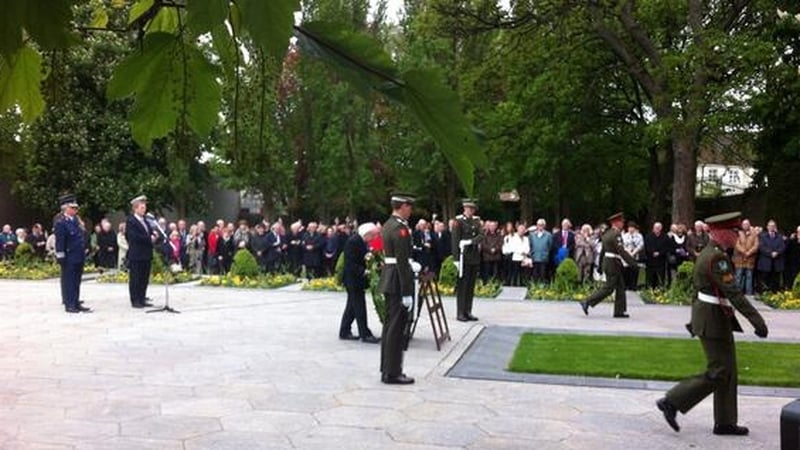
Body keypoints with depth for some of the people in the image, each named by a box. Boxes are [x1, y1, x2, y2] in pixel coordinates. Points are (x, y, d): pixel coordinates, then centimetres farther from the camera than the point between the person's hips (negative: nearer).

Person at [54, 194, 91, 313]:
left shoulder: (76, 220, 13)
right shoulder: (61, 223, -12)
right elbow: (60, 242, -15)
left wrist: (84, 253, 18)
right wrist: (61, 258, -17)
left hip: (79, 258, 8)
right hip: (69, 259, -8)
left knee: (76, 281, 14)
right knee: (68, 281, 1)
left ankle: (76, 303, 21)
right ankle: (69, 304, 7)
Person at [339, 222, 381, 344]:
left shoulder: (361, 241, 10)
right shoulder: (353, 241, -20)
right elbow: (350, 263, -23)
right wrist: (363, 272, -27)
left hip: (356, 279, 10)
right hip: (352, 279, -10)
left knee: (352, 306, 15)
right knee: (359, 307, -7)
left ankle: (344, 332, 22)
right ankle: (365, 334, -3)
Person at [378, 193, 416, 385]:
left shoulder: (388, 225, 13)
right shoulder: (400, 229, -17)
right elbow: (402, 262, -21)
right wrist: (407, 293, -20)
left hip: (388, 279, 10)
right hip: (398, 281, -10)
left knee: (390, 325, 16)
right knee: (397, 328, -4)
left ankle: (387, 368, 25)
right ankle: (393, 373, 2)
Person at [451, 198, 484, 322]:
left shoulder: (476, 220, 12)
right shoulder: (458, 221, -6)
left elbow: (481, 236, 0)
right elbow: (455, 241, -10)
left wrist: (470, 241, -19)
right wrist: (456, 259, -14)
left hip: (475, 257, 6)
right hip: (464, 256, -6)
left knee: (471, 285, 8)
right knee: (462, 285, -2)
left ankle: (468, 312, 14)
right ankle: (460, 313, 2)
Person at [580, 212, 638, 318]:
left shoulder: (607, 234, 13)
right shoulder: (616, 234, -17)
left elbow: (603, 250, 18)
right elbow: (621, 251, -23)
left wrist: (600, 265, 23)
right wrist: (633, 263, -23)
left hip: (607, 261, 10)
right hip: (613, 264, -10)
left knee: (620, 287, 11)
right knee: (608, 287, -5)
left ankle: (619, 311, 12)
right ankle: (587, 302, -5)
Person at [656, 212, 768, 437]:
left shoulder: (709, 252, 12)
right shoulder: (717, 257, -21)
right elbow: (733, 292, -27)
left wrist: (696, 320, 24)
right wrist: (756, 319, -28)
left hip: (713, 316, 10)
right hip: (713, 319, -10)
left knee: (728, 370, 14)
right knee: (718, 372, -5)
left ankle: (725, 422, 21)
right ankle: (672, 402, -1)